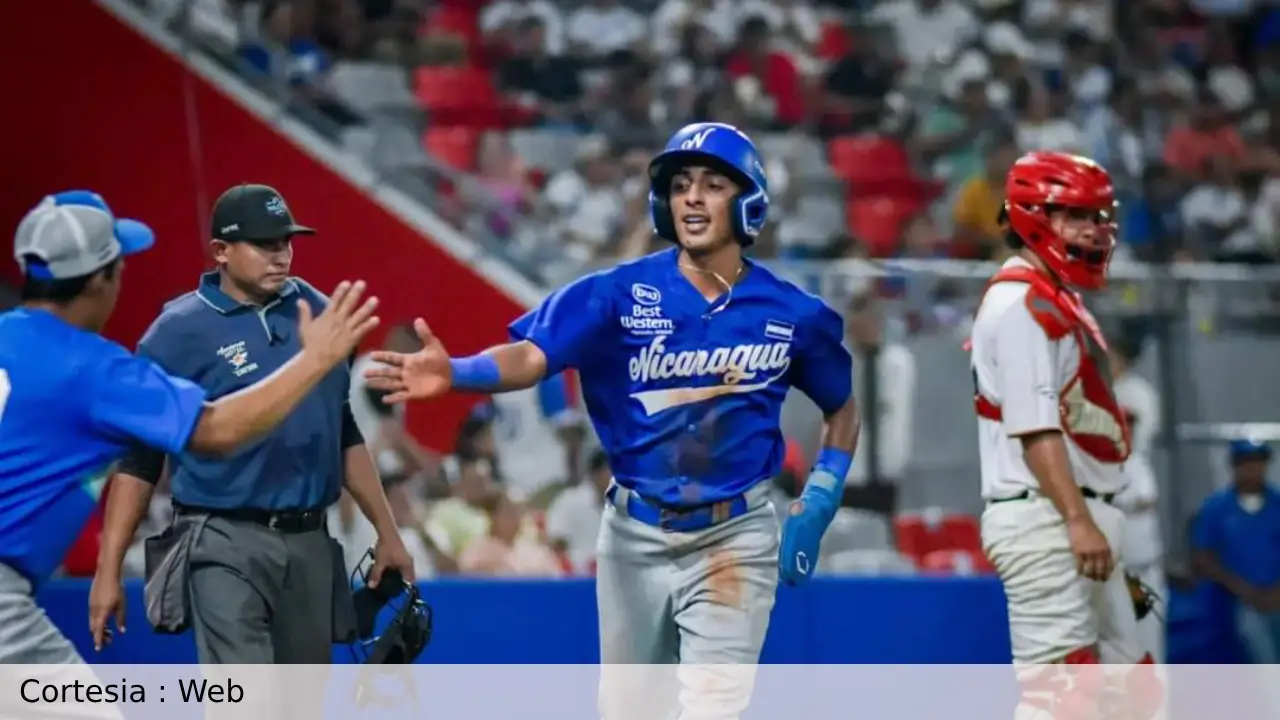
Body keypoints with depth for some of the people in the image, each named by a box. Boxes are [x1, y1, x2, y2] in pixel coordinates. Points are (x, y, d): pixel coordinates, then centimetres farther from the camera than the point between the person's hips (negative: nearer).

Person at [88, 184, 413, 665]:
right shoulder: (178, 332, -5)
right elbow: (138, 457, -4)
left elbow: (344, 434, 19)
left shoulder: (316, 312, 10)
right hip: (227, 545, -6)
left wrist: (386, 532, 18)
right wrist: (109, 570, -9)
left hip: (310, 542, 6)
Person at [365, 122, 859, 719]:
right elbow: (530, 357, -21)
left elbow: (842, 408, 13)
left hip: (733, 540, -2)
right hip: (635, 535, 2)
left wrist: (817, 506, 0)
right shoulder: (620, 294, -7)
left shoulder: (793, 315, -4)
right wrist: (454, 373, -42)